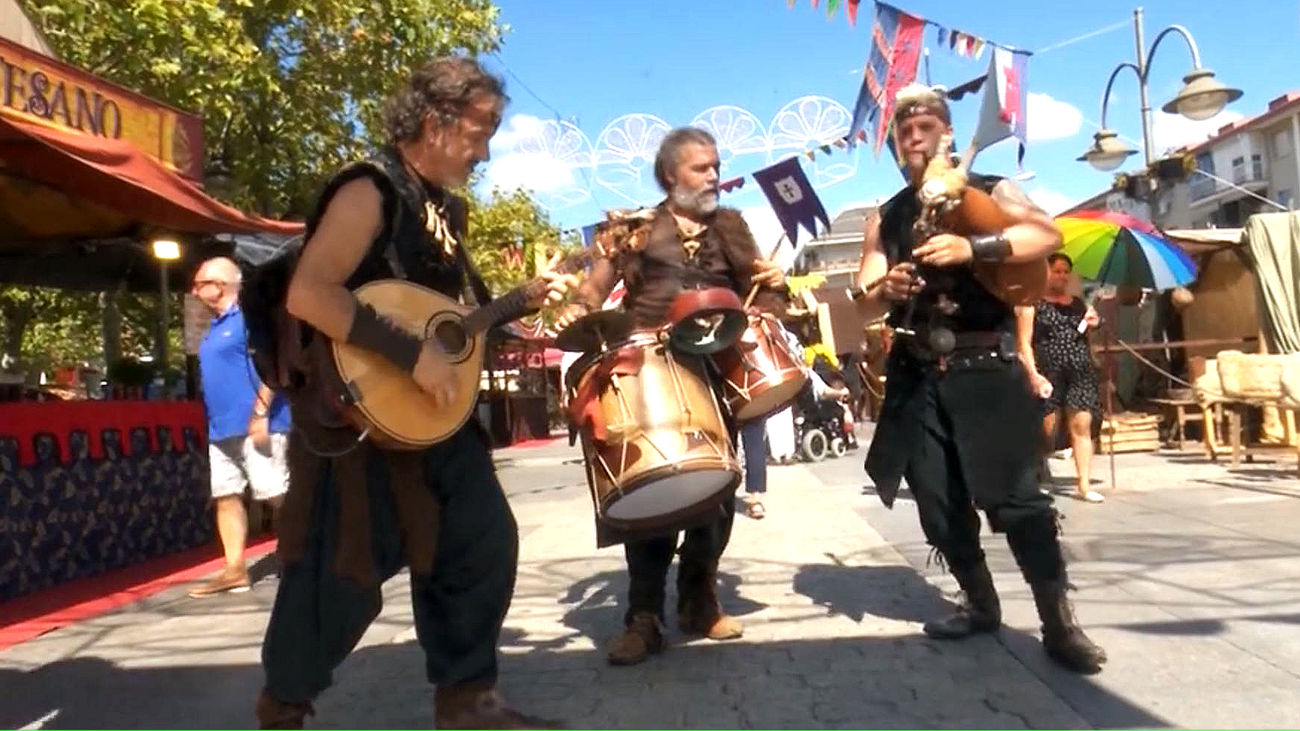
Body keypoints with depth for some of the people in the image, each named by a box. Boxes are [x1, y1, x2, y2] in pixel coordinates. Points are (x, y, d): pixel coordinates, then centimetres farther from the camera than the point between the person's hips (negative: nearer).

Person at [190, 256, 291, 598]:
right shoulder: (216, 326, 19)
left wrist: (261, 413, -23)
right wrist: (213, 420, 21)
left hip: (253, 425, -10)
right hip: (222, 428, 10)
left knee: (277, 497, -5)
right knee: (226, 497, 8)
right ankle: (235, 570, 13)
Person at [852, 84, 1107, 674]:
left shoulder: (989, 193, 5)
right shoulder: (885, 219, 14)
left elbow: (1047, 234, -13)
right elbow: (864, 302, 8)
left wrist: (974, 247, -27)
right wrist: (884, 289, -16)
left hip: (986, 367, -4)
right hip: (918, 375, 4)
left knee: (1014, 495, -10)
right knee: (939, 503, 7)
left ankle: (1058, 621, 2)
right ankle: (980, 603, 26)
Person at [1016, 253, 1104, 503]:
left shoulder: (1079, 304, 18)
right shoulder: (1034, 304, 4)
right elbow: (1024, 343, -4)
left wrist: (1092, 325, 5)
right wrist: (1033, 374, -16)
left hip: (1081, 370, 4)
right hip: (1048, 371, -4)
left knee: (1081, 425, -5)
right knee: (1047, 428, -5)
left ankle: (1084, 484, -3)